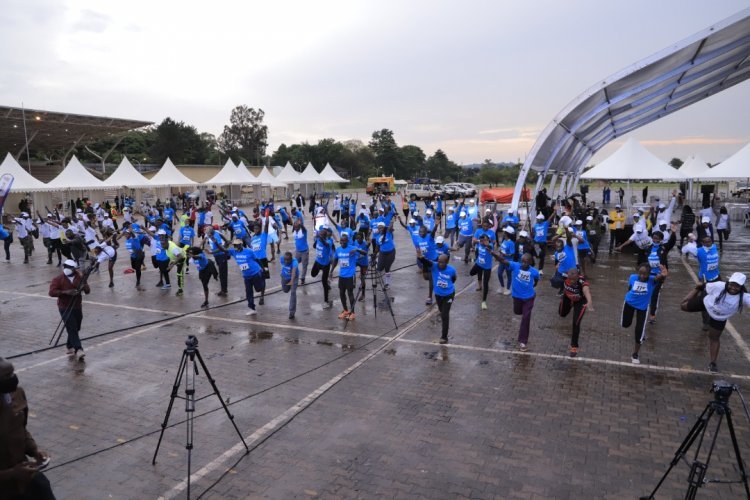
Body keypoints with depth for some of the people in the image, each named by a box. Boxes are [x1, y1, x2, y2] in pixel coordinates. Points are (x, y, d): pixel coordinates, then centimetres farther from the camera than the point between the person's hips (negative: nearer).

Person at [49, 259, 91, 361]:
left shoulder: (80, 277, 4)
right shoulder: (58, 279, -5)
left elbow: (88, 291, 3)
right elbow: (52, 292, -16)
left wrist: (84, 287, -21)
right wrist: (65, 292, -28)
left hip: (77, 307, 4)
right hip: (65, 309, -4)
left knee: (76, 329, 14)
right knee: (72, 329, -14)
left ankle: (70, 347, 35)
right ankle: (78, 350, -22)